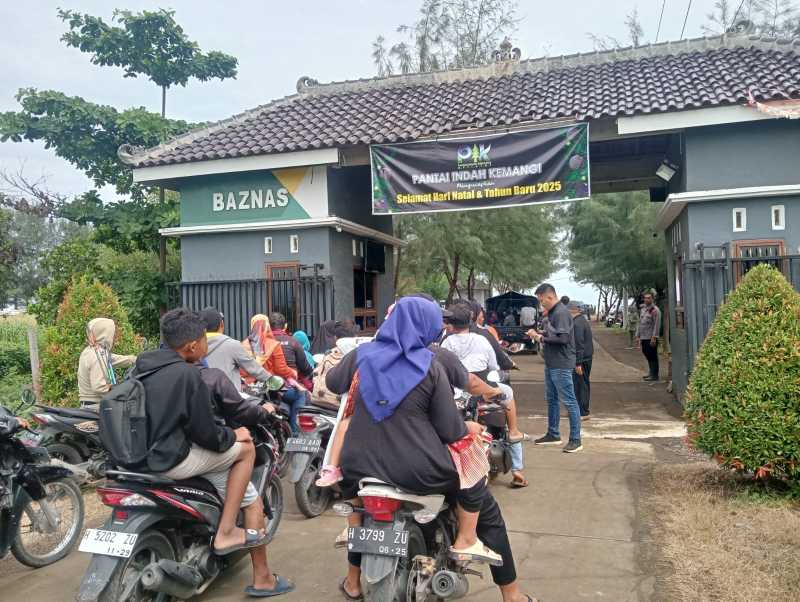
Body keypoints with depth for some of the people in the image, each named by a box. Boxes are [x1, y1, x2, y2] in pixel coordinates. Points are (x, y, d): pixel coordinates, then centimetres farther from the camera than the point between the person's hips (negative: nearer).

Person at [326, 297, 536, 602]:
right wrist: (469, 427, 12)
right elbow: (450, 431, -9)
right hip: (417, 471, -3)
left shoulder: (361, 355, -2)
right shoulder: (430, 368, -10)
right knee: (487, 509, 18)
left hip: (362, 466, 4)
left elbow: (332, 383, 18)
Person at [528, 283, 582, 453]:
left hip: (561, 366, -10)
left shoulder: (561, 313, -17)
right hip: (551, 364, 10)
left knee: (569, 401, -3)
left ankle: (575, 439, 3)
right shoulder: (552, 313, 13)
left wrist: (541, 338, -15)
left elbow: (562, 338, -25)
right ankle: (553, 435, 28)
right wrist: (538, 334, 6)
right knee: (551, 400, 17)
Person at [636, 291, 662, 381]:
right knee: (647, 355, 14)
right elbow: (640, 323, 21)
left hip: (651, 338, -8)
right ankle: (652, 373, 24)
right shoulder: (643, 309, 16)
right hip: (643, 338, 8)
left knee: (653, 357, -3)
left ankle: (654, 375, 2)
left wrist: (654, 337, -19)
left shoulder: (655, 310, -9)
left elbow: (657, 325, -15)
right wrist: (638, 336, 17)